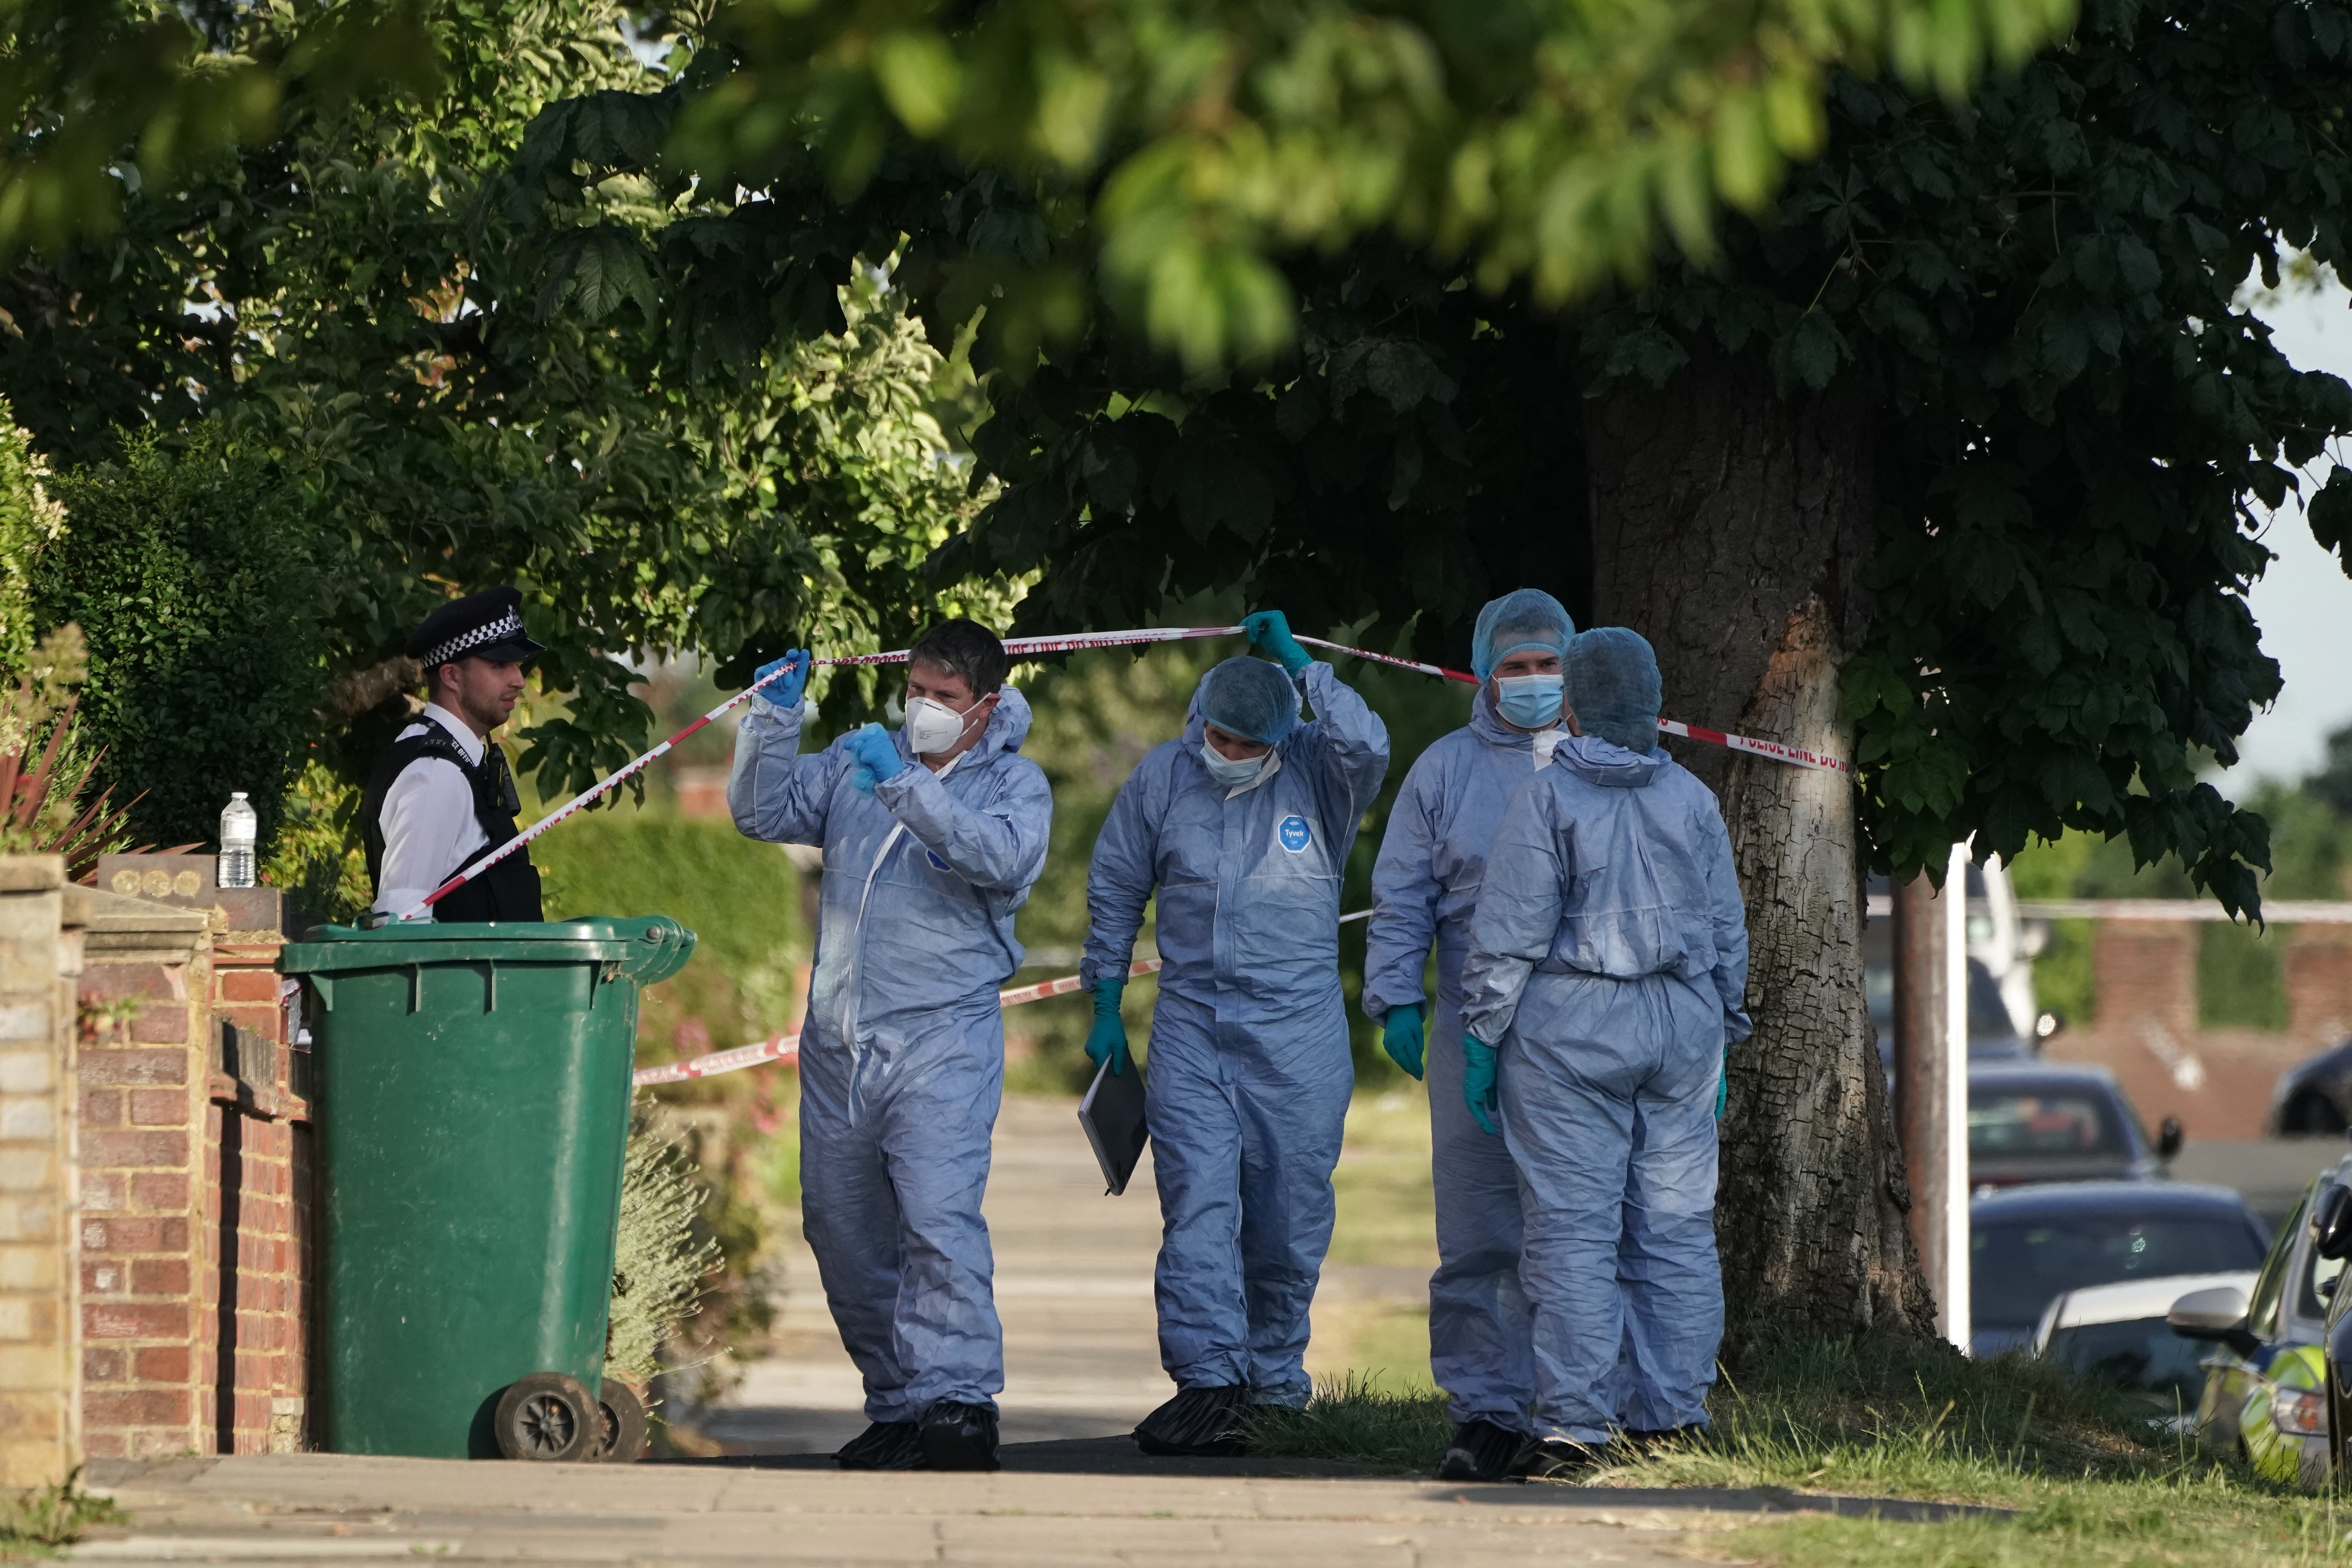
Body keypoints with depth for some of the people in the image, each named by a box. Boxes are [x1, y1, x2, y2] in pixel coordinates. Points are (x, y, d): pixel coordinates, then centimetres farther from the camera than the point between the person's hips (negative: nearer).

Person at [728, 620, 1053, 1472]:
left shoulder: (1015, 783, 1)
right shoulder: (856, 759, 14)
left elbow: (1005, 856, -20)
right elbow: (762, 813, 12)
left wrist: (902, 786, -26)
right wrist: (774, 719, -3)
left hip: (942, 1041, -6)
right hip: (838, 1042, 6)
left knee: (939, 1216, -21)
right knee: (843, 1234, 8)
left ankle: (958, 1401, -23)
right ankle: (897, 1406, 18)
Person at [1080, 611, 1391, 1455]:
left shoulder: (1318, 773, -2)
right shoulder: (1161, 777, 4)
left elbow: (1367, 747, -26)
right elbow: (1114, 892, 14)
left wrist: (1301, 666, -19)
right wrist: (1105, 1008, 13)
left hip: (1298, 1027, -1)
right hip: (1191, 1024, 1)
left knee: (1288, 1215, 4)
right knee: (1197, 1204, -11)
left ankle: (1275, 1378, 19)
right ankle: (1208, 1383, -17)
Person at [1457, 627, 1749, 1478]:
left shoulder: (1545, 801, -7)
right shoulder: (1693, 801, 7)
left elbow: (1509, 935, -9)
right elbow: (1727, 931, 13)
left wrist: (1481, 1037, -2)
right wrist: (1720, 1037, 22)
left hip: (1570, 1026, -4)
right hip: (1682, 1024, 5)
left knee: (1572, 1227, -4)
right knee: (1676, 1225, 9)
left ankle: (1575, 1422, -8)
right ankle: (1673, 1413, 11)